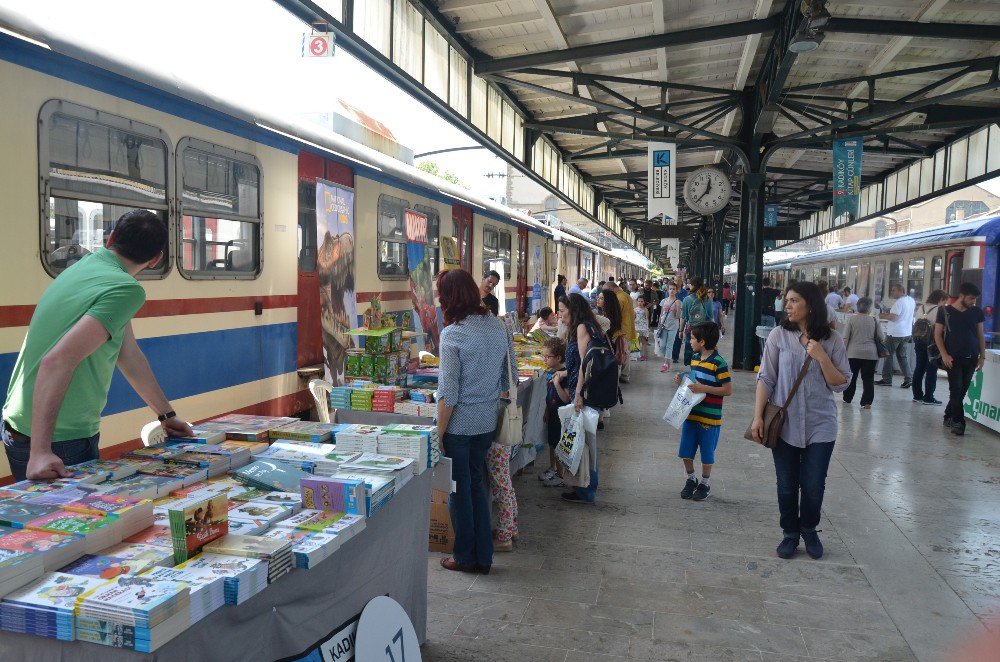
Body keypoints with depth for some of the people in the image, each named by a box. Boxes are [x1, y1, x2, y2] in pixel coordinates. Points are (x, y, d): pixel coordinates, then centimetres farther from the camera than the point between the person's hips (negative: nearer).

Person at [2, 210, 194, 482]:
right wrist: (40, 451, -31)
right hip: (60, 443, -9)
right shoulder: (126, 290, -19)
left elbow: (129, 355, 15)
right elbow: (57, 361, -30)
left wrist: (166, 414, 22)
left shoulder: (82, 266, 10)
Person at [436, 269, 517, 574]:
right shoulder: (498, 326, 0)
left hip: (459, 424, -6)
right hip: (488, 422, 6)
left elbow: (449, 393, -18)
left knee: (460, 489, 10)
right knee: (476, 484, 20)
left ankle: (466, 557, 24)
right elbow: (509, 374, 8)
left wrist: (438, 434, -9)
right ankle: (484, 556, 27)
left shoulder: (453, 334, -18)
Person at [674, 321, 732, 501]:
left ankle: (705, 484, 26)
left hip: (710, 417, -6)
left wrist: (703, 388, -23)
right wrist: (682, 379, 0)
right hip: (691, 413, 7)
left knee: (707, 453, 8)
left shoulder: (719, 363, -16)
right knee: (685, 451, 10)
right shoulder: (695, 359, 7)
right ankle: (690, 480, 29)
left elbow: (728, 390, -17)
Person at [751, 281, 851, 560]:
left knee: (813, 486, 4)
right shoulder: (779, 336, -4)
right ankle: (790, 533, 30)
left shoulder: (832, 340, -3)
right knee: (787, 485, 9)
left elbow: (841, 384, -2)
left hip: (820, 425, 0)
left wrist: (821, 357, -15)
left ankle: (809, 529, 32)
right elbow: (765, 378, -4)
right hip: (784, 424, 0)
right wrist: (758, 417, -8)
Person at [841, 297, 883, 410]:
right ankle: (866, 402, -1)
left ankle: (847, 399, 22)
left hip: (853, 353, 0)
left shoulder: (851, 319, -2)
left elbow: (845, 338, -5)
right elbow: (881, 339, 4)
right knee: (868, 378, 3)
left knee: (851, 376, 13)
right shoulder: (874, 320, 1)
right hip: (870, 354, 0)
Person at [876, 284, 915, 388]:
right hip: (906, 333, 8)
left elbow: (893, 317, -24)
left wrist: (883, 316, -6)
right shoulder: (911, 300, 9)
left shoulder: (899, 302, -18)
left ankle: (886, 379, 8)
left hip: (894, 333, -8)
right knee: (903, 357, 13)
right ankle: (907, 379, 5)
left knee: (888, 356, 4)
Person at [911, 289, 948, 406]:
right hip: (932, 343, -6)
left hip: (919, 342, 7)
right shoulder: (939, 310, -15)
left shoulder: (921, 307, 5)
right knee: (931, 370, 1)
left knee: (919, 368, 13)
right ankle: (928, 397, 4)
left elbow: (917, 324, 6)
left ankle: (917, 395, 19)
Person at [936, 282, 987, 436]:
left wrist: (982, 356, 6)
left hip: (971, 359, 4)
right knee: (956, 390, -8)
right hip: (953, 358, -4)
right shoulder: (945, 311, -3)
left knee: (962, 391, 8)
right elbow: (938, 334, -1)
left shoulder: (977, 312, 7)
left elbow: (981, 335, 12)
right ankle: (958, 422, -6)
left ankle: (948, 417, 22)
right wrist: (944, 355, -10)